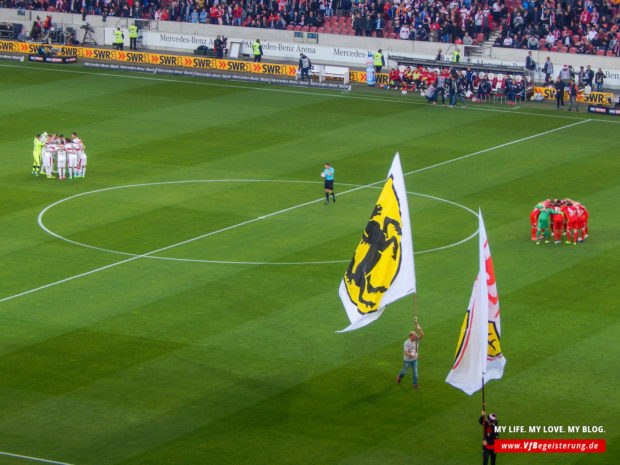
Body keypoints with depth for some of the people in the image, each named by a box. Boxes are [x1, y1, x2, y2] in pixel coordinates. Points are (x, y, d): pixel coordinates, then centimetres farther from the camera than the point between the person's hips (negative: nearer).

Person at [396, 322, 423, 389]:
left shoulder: (416, 340, -10)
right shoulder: (406, 343, -22)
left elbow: (422, 335, -27)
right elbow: (406, 353, -27)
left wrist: (419, 329, -45)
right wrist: (413, 356, -41)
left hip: (414, 360, 3)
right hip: (407, 360, -3)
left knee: (415, 372, 2)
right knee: (405, 371, 16)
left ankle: (415, 384, 12)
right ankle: (399, 377, 46)